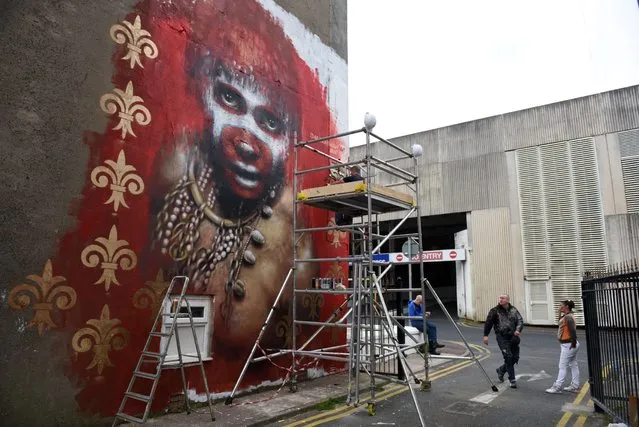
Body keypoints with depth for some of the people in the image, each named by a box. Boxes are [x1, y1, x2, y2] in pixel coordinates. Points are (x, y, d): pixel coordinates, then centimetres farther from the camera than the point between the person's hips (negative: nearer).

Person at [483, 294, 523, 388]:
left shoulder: (513, 310, 8)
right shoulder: (495, 311, -2)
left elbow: (520, 320, 1)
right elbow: (488, 323, 0)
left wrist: (518, 330, -18)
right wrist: (485, 335, -2)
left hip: (512, 337, 4)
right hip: (502, 337, -4)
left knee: (515, 358, 8)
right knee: (508, 357, -10)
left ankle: (501, 370, 33)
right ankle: (512, 380, 2)